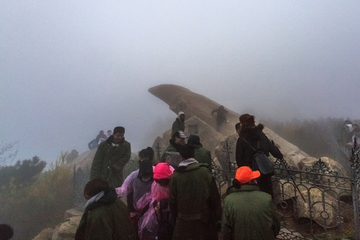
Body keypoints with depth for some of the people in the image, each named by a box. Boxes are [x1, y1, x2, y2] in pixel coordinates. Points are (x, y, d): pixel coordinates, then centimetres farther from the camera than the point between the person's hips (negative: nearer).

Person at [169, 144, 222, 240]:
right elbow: (214, 196, -8)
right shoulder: (205, 171, -12)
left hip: (184, 221, 0)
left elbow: (172, 199, -3)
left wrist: (176, 216, 13)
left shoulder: (175, 175, -10)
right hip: (205, 218, 0)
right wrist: (217, 216, 5)